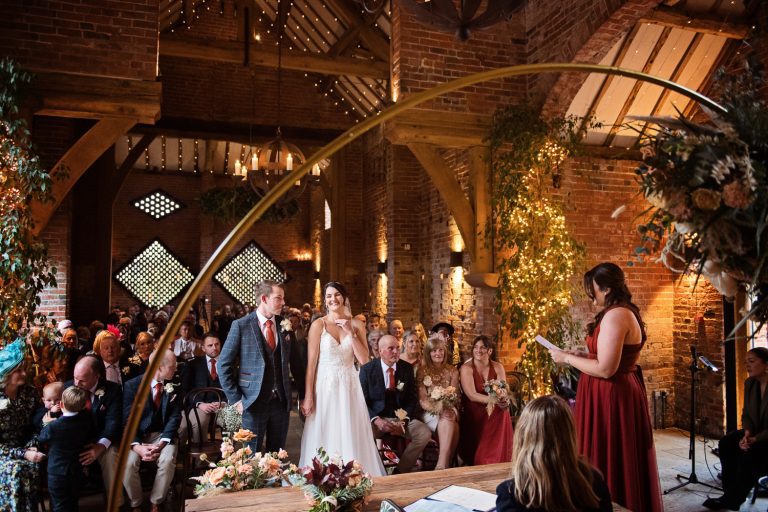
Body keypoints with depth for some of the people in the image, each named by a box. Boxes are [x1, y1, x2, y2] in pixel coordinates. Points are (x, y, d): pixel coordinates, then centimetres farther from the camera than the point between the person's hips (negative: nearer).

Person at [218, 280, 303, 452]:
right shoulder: (241, 325, -6)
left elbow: (295, 362, 11)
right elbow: (223, 365, -4)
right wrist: (236, 399, -7)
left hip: (282, 401, 3)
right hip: (254, 401, -3)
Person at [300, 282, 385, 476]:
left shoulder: (356, 324, 4)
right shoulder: (318, 325, -4)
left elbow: (364, 359, -2)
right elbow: (311, 363, -6)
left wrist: (351, 333, -11)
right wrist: (308, 397, -9)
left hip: (350, 387, 3)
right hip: (325, 387, -2)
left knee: (351, 437, 7)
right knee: (325, 437, 3)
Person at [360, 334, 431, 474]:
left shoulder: (407, 368, 2)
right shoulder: (367, 369, -5)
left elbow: (412, 399, 4)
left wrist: (403, 421, -13)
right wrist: (376, 420, -23)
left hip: (401, 417, 3)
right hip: (376, 417, -3)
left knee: (425, 434, -21)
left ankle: (401, 470, -2)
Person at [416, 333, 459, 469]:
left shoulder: (452, 371, 11)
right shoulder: (422, 371, 3)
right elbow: (422, 400, -4)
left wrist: (446, 409, -18)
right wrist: (439, 408, -23)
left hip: (448, 410, 2)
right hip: (430, 413, -2)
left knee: (448, 421, -34)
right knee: (448, 422, -34)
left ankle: (442, 464, -38)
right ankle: (445, 464, -34)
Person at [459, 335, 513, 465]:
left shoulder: (498, 367, 3)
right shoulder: (466, 368, -9)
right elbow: (472, 395, -19)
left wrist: (504, 401, -32)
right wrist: (493, 399, -34)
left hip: (495, 411, 3)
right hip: (474, 412, -3)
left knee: (503, 413, -28)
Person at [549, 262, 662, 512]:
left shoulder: (615, 315, -19)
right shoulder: (626, 312, 13)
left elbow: (605, 369, -23)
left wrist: (567, 359, -12)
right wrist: (579, 356, 12)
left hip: (610, 397, -10)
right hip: (621, 393, 10)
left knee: (607, 464, -1)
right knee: (622, 465, 17)